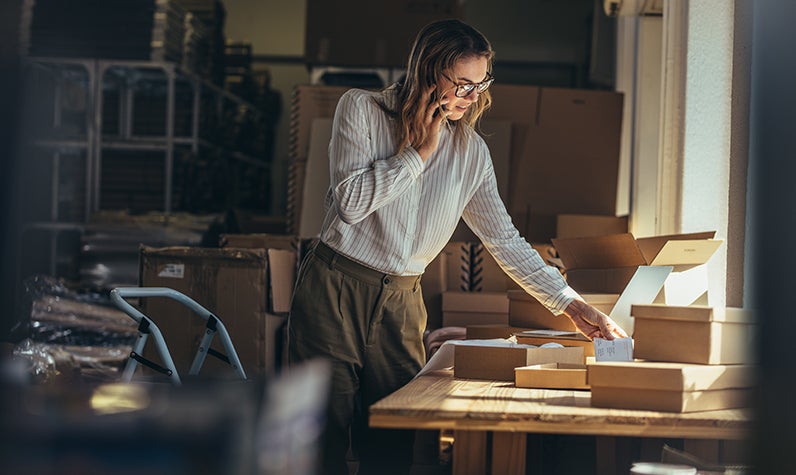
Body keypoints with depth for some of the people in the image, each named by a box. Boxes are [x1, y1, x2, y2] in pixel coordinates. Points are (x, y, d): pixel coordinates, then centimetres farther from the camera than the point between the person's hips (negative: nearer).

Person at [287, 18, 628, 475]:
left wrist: (571, 304, 2)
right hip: (335, 288, -3)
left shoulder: (471, 151, 5)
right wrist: (420, 152, -12)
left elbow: (506, 240, 8)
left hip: (401, 301, 3)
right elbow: (350, 203, -15)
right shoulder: (362, 109, -5)